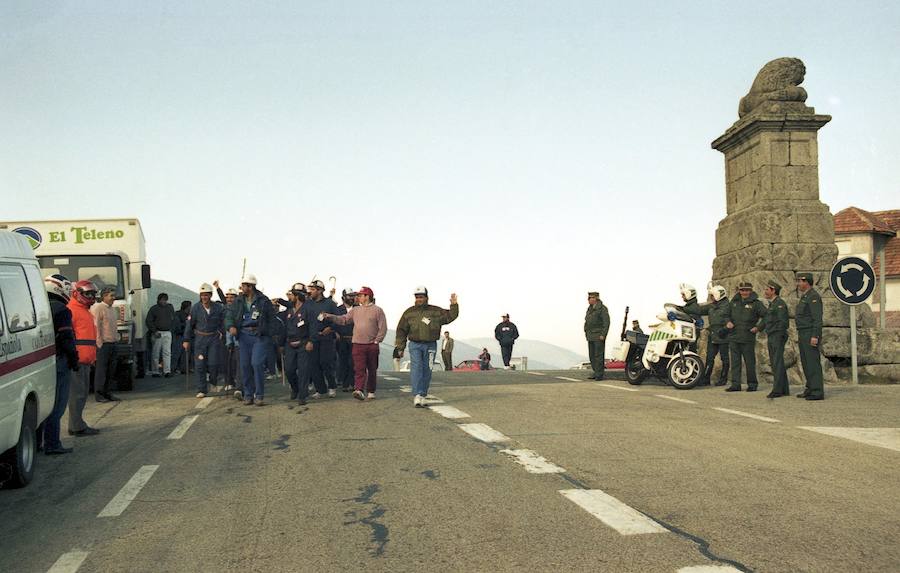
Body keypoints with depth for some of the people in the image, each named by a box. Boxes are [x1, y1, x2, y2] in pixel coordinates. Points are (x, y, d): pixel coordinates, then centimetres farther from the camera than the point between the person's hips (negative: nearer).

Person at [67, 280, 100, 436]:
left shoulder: (86, 311, 23)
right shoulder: (72, 310, -10)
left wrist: (92, 357, 27)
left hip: (86, 360, 10)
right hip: (77, 360, -10)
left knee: (83, 391, 14)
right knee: (77, 392, -7)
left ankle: (77, 424, 21)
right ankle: (77, 427, -5)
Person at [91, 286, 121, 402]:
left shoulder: (113, 310, 19)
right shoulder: (98, 308, -8)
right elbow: (96, 326, -14)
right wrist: (99, 342, -18)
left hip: (112, 343, 8)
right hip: (103, 344, -8)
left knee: (111, 369, 10)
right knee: (101, 369, -6)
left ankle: (106, 392, 17)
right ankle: (98, 394, -3)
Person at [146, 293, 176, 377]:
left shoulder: (170, 308, 12)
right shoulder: (153, 309, -2)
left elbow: (173, 319, 23)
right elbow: (149, 321, -5)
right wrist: (154, 331, -12)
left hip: (167, 333, 3)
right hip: (157, 333, -3)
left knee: (167, 352, -4)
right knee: (156, 353, 1)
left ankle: (167, 371, -7)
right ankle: (155, 372, 8)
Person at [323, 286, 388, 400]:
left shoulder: (377, 310, 0)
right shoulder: (355, 310, 11)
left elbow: (383, 328, -2)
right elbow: (343, 319, 5)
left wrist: (376, 341, -7)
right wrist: (329, 317, -7)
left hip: (372, 345, -2)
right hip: (358, 344, 2)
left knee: (372, 369, 8)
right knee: (359, 369, -8)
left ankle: (371, 392, 17)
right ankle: (358, 390, -18)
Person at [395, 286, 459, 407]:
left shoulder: (436, 311, 7)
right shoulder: (409, 312, 5)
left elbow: (450, 316, 5)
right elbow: (401, 331, 6)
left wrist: (454, 305, -11)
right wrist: (400, 348, 3)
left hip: (431, 346, 2)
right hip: (415, 345, -2)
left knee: (427, 371, 5)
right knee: (416, 369, -14)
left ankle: (422, 396, 16)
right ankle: (417, 396, -20)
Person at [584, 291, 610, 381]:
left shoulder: (602, 308, -9)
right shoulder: (590, 309, 17)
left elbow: (607, 322, -13)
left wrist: (603, 335, -18)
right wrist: (586, 333, 14)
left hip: (599, 336, -8)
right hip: (591, 336, 8)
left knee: (598, 355, -8)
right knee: (592, 355, 9)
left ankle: (600, 374, -5)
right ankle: (596, 372, 16)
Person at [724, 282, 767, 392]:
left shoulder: (756, 303, -1)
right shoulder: (734, 302, 14)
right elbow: (727, 315, 25)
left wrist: (758, 327, -9)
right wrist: (728, 322, 5)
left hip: (748, 338, -4)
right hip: (733, 338, 4)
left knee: (750, 362, 1)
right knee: (735, 362, 5)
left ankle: (752, 384, 11)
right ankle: (735, 384, 8)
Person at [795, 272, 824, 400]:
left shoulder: (814, 296, -12)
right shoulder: (804, 296, 19)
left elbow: (817, 318, -19)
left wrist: (815, 336, -25)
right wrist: (800, 336, 22)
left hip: (811, 334, -10)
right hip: (803, 334, 10)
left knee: (813, 362, -11)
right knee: (806, 362, 12)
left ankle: (817, 392, -11)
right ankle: (810, 389, 19)